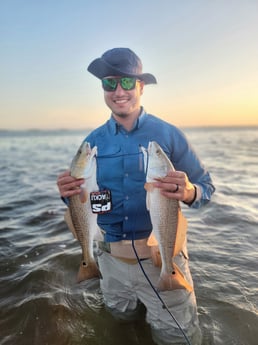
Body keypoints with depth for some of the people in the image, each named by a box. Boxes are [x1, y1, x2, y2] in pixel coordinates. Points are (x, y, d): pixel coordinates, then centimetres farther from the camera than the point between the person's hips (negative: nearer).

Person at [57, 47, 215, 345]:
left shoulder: (168, 134, -10)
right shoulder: (93, 141, -1)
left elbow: (206, 186, -7)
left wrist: (189, 193, -30)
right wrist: (70, 193, -18)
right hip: (112, 259, 4)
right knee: (123, 315, 28)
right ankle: (137, 303, 59)